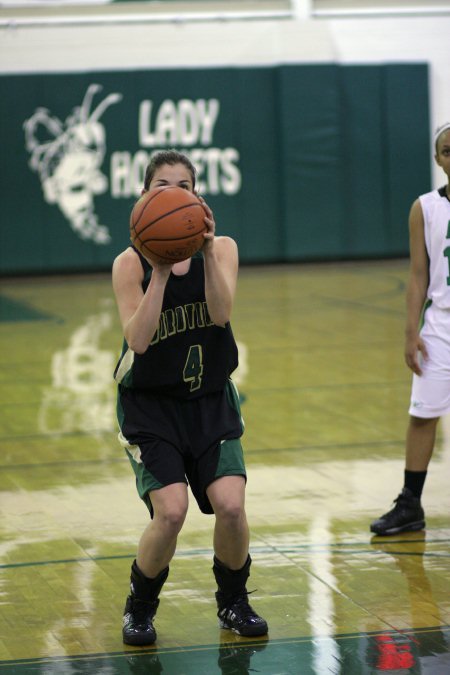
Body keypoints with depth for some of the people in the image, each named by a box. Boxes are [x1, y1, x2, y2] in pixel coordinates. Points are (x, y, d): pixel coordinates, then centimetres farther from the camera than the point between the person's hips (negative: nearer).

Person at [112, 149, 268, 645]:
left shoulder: (222, 248, -1)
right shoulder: (131, 262, -8)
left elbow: (221, 314, -18)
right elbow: (138, 338, -22)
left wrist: (206, 251, -28)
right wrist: (160, 269, -27)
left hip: (211, 400, 2)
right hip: (150, 404, -2)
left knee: (230, 506, -14)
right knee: (170, 511, -19)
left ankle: (233, 602, 14)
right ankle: (140, 608, 8)